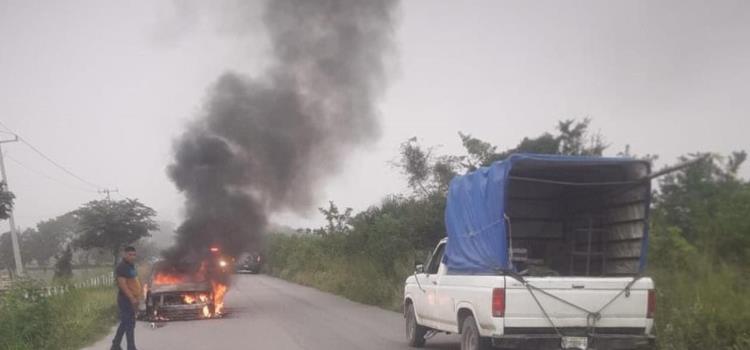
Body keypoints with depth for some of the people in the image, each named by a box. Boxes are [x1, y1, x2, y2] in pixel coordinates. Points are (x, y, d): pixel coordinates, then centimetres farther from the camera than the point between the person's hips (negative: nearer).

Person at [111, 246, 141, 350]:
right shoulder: (121, 267, -16)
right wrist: (132, 298, -27)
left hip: (132, 299, 10)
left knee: (125, 323, 16)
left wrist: (137, 297, 20)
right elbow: (122, 284, -24)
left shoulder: (131, 266, 14)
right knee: (130, 324, -7)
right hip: (126, 299, -10)